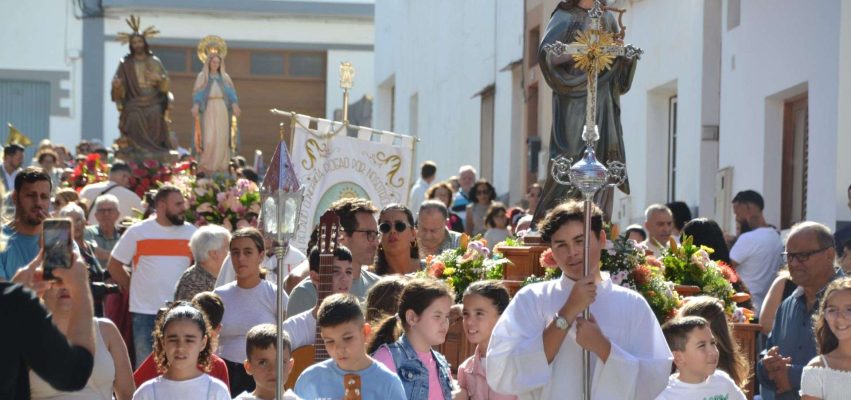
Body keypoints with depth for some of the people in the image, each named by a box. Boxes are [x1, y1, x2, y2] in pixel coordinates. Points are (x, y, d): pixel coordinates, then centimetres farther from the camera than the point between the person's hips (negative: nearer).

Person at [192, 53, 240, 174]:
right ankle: (205, 163, -2)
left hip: (222, 108, 2)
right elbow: (198, 93, -4)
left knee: (222, 137, -2)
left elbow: (231, 93, 2)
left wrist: (235, 106, -15)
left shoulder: (225, 77, 12)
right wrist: (195, 107, -20)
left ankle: (220, 164, 4)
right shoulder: (202, 76, 7)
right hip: (209, 109, -2)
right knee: (209, 137, -12)